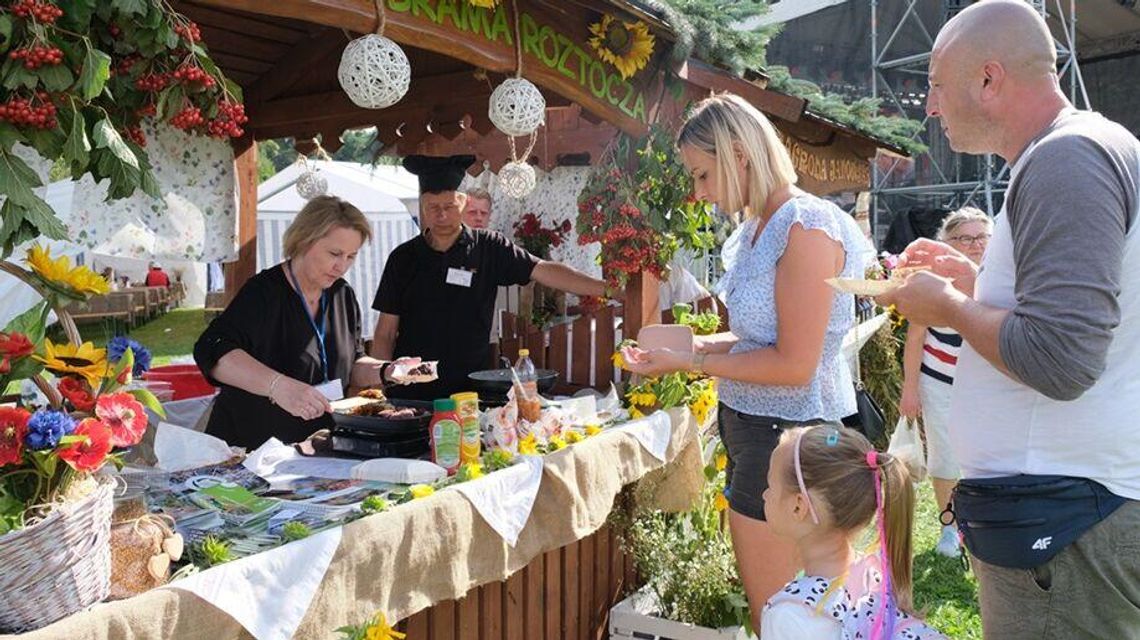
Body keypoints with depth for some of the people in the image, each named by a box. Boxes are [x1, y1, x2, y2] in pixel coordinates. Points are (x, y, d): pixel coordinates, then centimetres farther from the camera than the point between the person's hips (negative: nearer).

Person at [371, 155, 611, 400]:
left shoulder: (488, 248, 1)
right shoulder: (403, 258, 4)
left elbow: (544, 271, -7)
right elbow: (385, 333, 5)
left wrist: (606, 288, -16)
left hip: (469, 391, -1)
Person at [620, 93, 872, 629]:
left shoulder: (806, 228, -18)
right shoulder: (757, 228, 10)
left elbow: (793, 364, -21)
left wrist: (687, 363, -17)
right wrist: (693, 344, 5)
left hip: (787, 435, -9)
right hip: (753, 426, 9)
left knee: (772, 615, 4)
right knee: (766, 607, 17)